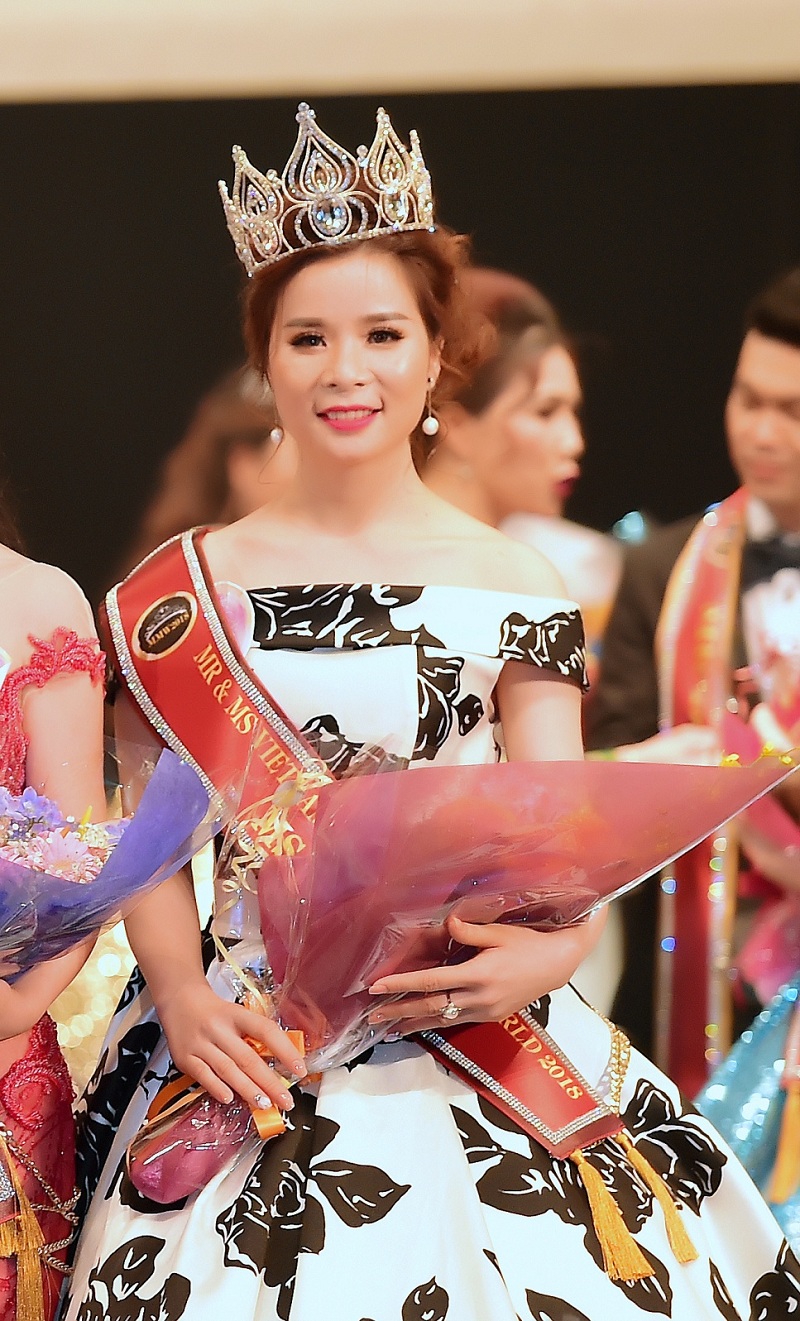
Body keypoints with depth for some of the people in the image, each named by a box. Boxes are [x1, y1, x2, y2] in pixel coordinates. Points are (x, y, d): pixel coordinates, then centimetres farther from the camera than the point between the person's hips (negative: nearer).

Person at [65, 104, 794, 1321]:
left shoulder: (512, 585, 4)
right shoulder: (191, 585, 5)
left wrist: (552, 950, -21)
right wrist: (180, 995, -13)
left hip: (467, 1031, 0)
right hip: (249, 1037, 0)